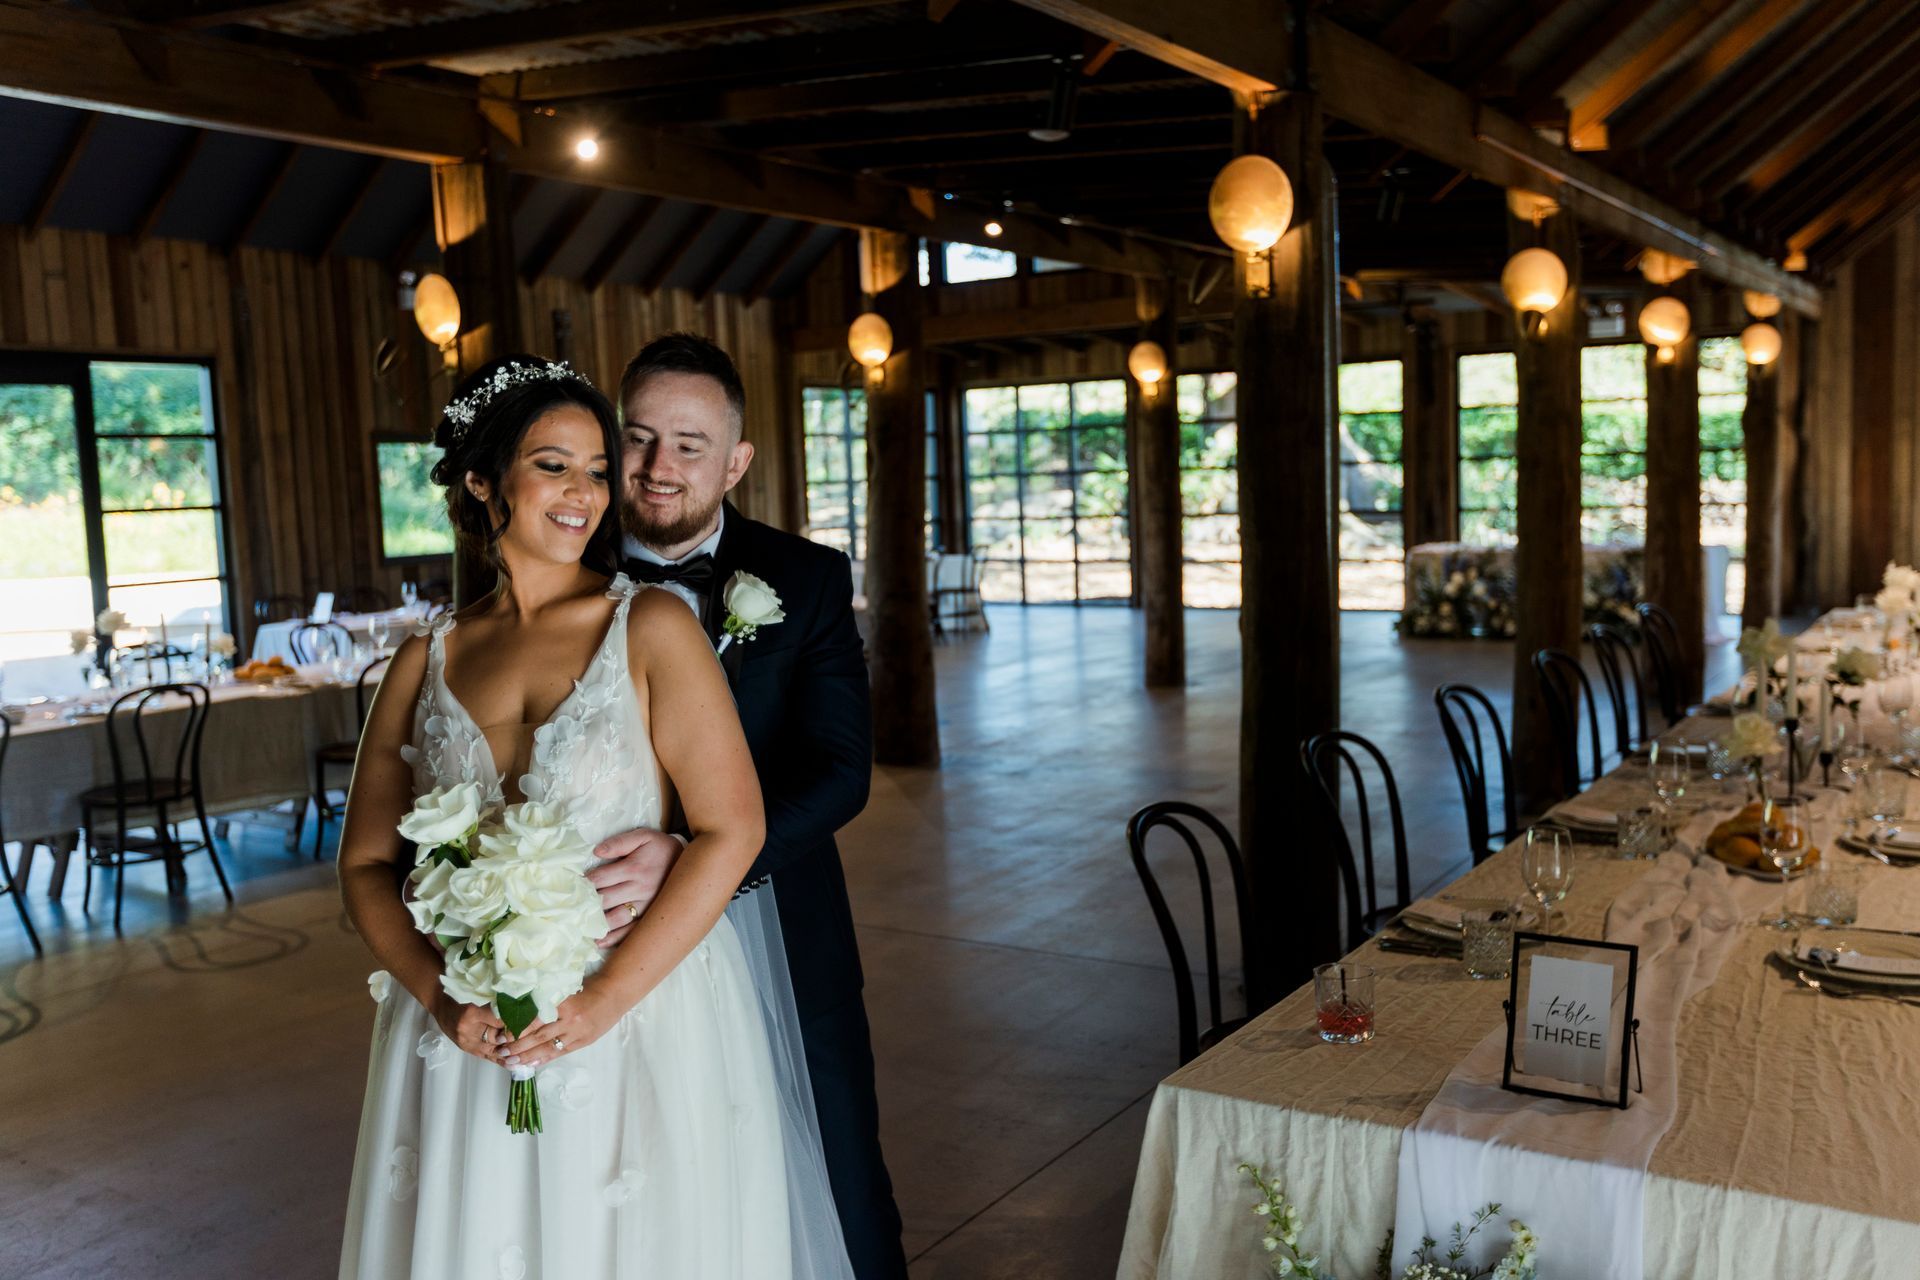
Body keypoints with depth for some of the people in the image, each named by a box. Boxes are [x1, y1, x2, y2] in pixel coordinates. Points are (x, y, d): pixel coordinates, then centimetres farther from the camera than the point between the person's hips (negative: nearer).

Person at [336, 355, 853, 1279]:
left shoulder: (651, 628, -6)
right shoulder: (426, 660, 3)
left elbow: (732, 831, -12)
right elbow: (365, 864, 6)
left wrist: (604, 1000, -16)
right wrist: (441, 996, -10)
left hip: (644, 1024, -2)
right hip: (467, 1039, 3)